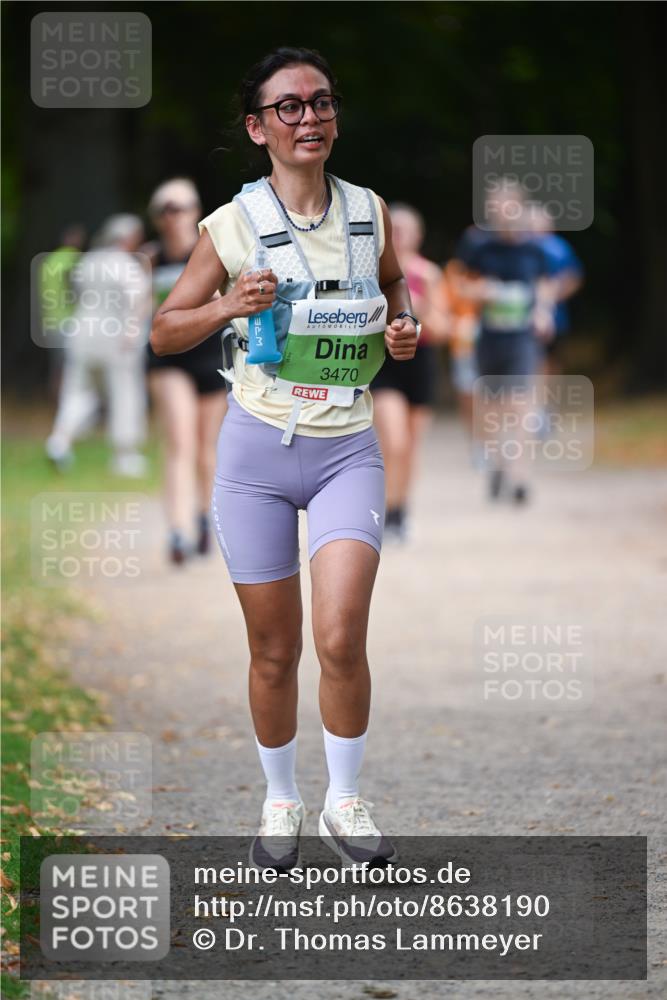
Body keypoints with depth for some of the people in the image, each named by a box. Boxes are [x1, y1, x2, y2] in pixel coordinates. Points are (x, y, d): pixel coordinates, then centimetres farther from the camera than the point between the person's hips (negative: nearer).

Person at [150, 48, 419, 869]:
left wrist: (402, 326, 0)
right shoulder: (232, 226, -5)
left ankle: (345, 805, 5)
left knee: (341, 639, -15)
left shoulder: (370, 214, 2)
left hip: (348, 452, 1)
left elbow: (395, 282, 23)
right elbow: (163, 332, 2)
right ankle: (280, 801, 27)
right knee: (274, 650, 5)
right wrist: (227, 307, -17)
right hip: (258, 451, -1)